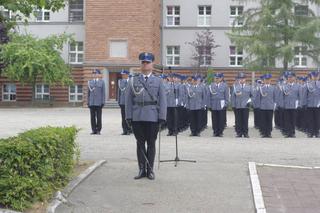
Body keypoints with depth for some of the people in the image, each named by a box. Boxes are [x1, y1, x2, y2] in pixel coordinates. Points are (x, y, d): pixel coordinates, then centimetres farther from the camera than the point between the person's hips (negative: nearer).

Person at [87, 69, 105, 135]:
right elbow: (88, 92, 12)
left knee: (99, 117, 1)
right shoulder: (90, 82, 12)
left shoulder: (102, 82, 5)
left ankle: (98, 130, 6)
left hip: (99, 102, -2)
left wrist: (103, 102, -4)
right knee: (92, 117, 3)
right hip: (92, 103, 2)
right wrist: (87, 101, 7)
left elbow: (103, 92, 3)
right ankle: (93, 130, 9)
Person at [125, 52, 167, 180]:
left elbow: (162, 100, 1)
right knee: (140, 143, 6)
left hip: (153, 117, -1)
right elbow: (129, 100, 6)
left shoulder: (158, 81, 7)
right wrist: (128, 116, -3)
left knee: (151, 143, 5)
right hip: (137, 117, 1)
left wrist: (162, 117, -8)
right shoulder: (133, 80, 9)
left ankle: (150, 170, 12)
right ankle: (142, 170, 12)